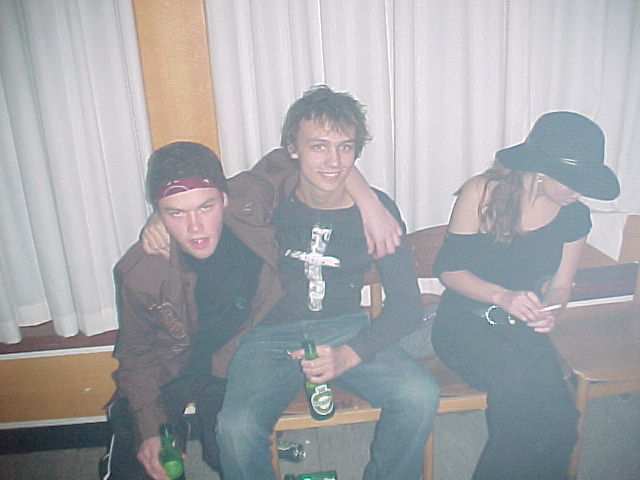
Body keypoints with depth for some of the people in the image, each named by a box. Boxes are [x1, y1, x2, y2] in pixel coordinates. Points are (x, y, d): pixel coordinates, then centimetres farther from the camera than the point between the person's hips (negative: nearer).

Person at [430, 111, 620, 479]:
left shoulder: (575, 217, 2)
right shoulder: (483, 193, -11)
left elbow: (559, 286, 13)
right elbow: (448, 269, -8)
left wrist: (550, 311, -11)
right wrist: (502, 296, -24)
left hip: (523, 330, 3)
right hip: (465, 324, -3)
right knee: (520, 377, -31)